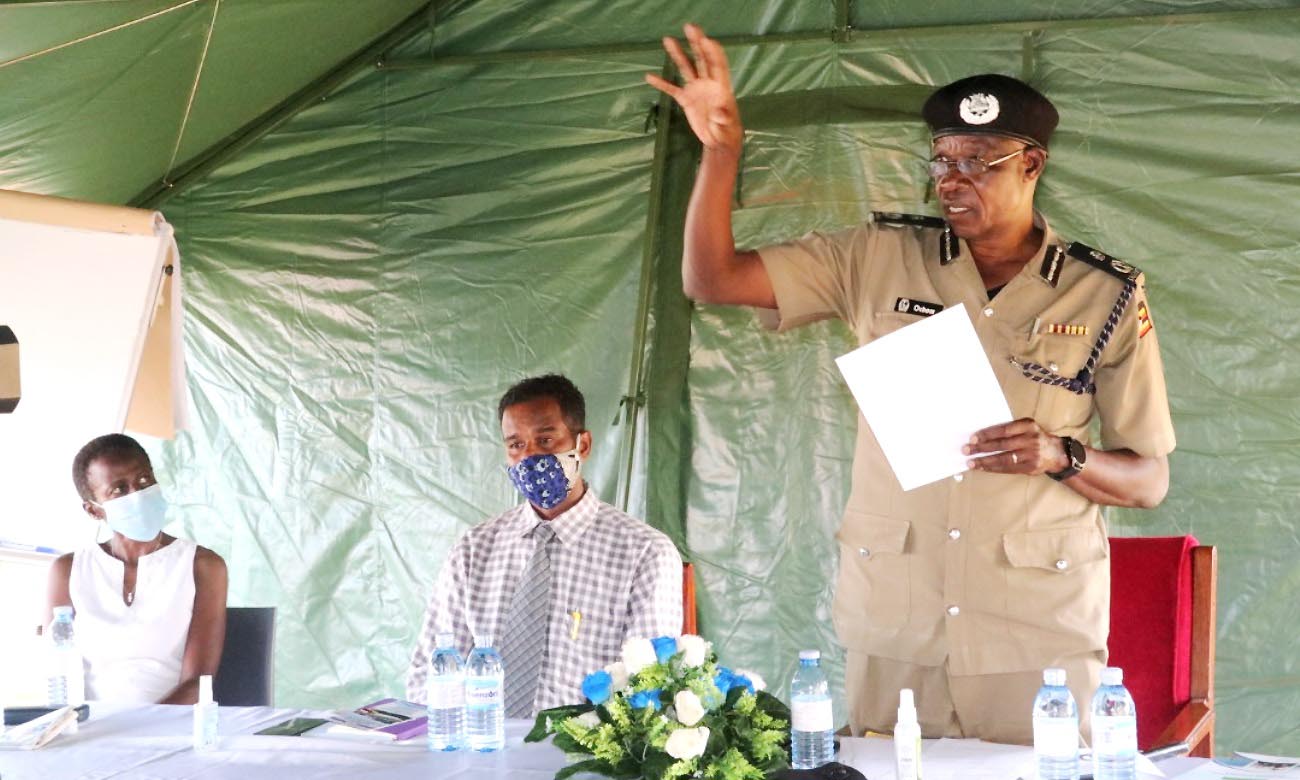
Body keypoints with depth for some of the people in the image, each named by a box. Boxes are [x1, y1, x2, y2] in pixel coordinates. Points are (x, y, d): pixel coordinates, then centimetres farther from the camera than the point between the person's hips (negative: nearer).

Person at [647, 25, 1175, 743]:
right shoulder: (880, 260, 5)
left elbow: (1149, 481, 4)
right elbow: (711, 278, 2)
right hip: (890, 626, 1)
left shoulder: (1107, 298, 1)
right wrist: (720, 151, -11)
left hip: (1038, 634, -1)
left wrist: (1060, 457, -16)